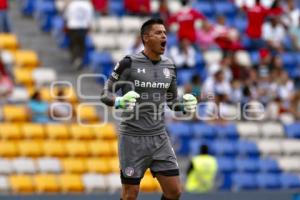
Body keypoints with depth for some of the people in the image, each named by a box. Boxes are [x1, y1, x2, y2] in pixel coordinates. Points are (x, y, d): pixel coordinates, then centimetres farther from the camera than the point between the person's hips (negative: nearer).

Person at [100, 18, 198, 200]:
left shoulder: (169, 66, 7)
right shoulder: (129, 64, -9)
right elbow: (105, 94, -5)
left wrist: (185, 106, -2)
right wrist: (119, 102, -26)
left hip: (160, 138, 5)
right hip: (133, 138, -5)